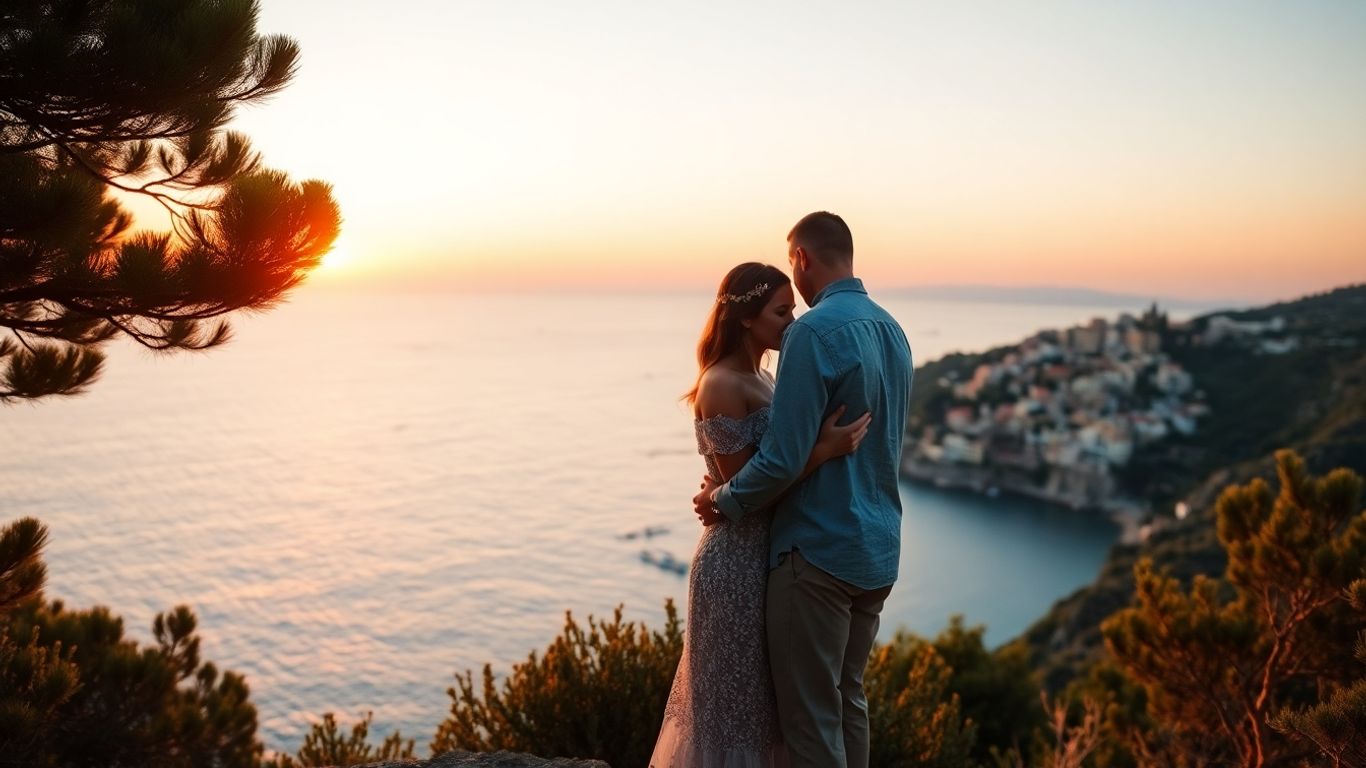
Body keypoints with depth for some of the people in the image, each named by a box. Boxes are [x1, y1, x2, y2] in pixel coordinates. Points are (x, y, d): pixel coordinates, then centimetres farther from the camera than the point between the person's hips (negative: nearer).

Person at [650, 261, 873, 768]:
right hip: (738, 561, -9)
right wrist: (823, 451, -24)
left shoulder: (762, 379, 11)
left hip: (770, 555, 9)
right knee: (734, 700, 6)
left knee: (764, 698, 19)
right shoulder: (722, 386, -16)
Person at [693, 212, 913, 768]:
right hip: (879, 548, 9)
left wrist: (725, 501, -3)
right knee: (848, 695, 20)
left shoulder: (814, 332, -17)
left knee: (810, 711, 3)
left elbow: (784, 457, -22)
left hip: (819, 549, -8)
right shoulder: (892, 331, 9)